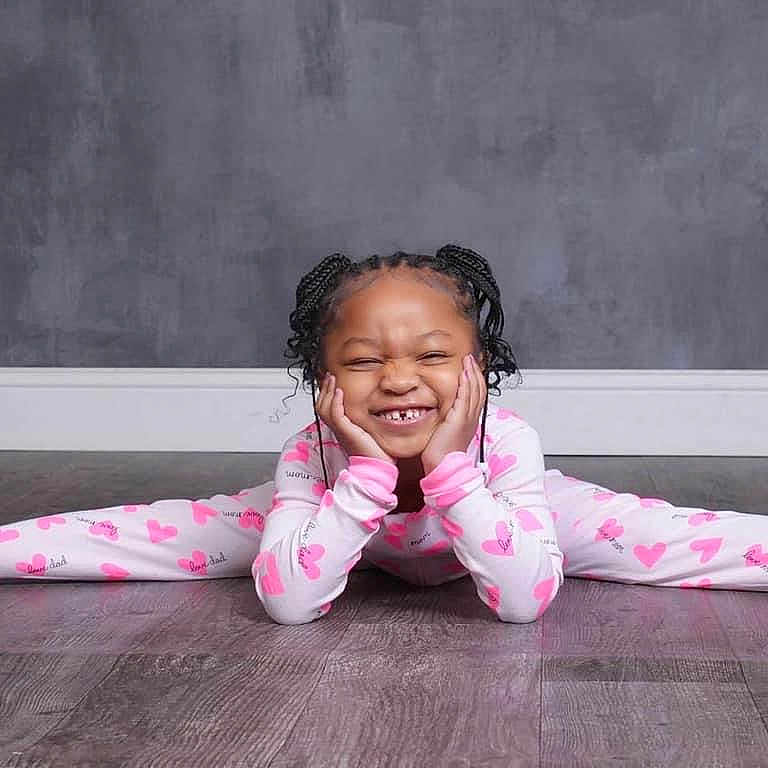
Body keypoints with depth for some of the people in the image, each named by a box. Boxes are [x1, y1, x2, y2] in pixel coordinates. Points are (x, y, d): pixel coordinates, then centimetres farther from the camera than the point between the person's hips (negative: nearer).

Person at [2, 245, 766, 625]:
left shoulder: (507, 442, -38)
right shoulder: (311, 454, -35)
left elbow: (526, 598, -43)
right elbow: (287, 600, -42)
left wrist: (452, 467, -52)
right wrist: (367, 475, -50)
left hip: (486, 517, 0)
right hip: (348, 504, 1)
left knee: (646, 533, -15)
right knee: (175, 532, -6)